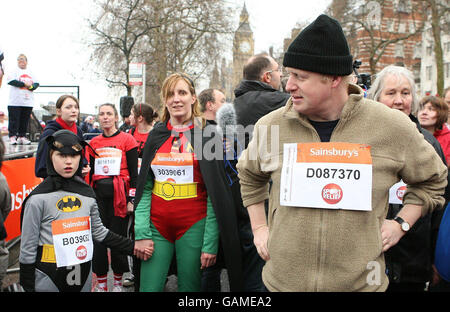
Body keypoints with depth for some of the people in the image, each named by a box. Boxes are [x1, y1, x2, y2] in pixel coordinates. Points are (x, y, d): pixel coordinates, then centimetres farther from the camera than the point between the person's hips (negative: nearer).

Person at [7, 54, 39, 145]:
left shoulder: (31, 73, 16)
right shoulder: (14, 71, 3)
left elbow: (36, 83, 10)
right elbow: (11, 81, -12)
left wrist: (31, 86, -12)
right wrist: (24, 84, -14)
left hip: (28, 101, 4)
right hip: (15, 101, -4)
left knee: (25, 120, 6)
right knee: (14, 119, -4)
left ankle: (22, 137, 12)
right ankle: (12, 137, 0)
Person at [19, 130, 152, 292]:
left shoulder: (87, 194, 2)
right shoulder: (38, 199, -12)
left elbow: (99, 232, 12)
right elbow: (28, 247, -7)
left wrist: (132, 247, 8)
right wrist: (28, 287, -6)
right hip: (49, 280, -4)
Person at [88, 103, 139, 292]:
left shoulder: (127, 139, -2)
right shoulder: (94, 142, 11)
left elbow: (134, 172, -4)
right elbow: (90, 172, 16)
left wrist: (132, 199, -9)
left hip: (118, 195, -4)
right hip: (98, 194, 4)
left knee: (118, 236, 1)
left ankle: (118, 281, 18)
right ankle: (101, 282, 18)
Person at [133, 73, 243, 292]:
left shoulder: (207, 136, -2)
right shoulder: (156, 135, 8)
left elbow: (215, 194, -5)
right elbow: (145, 187, 6)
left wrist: (210, 243, -11)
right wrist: (141, 233, -3)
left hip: (193, 226, -3)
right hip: (157, 225, 3)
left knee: (190, 287, 6)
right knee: (149, 287, 3)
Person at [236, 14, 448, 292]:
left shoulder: (393, 127, -7)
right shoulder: (271, 125, -4)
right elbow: (250, 176, 17)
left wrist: (401, 223, 1)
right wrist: (259, 227, 11)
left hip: (361, 282, 0)